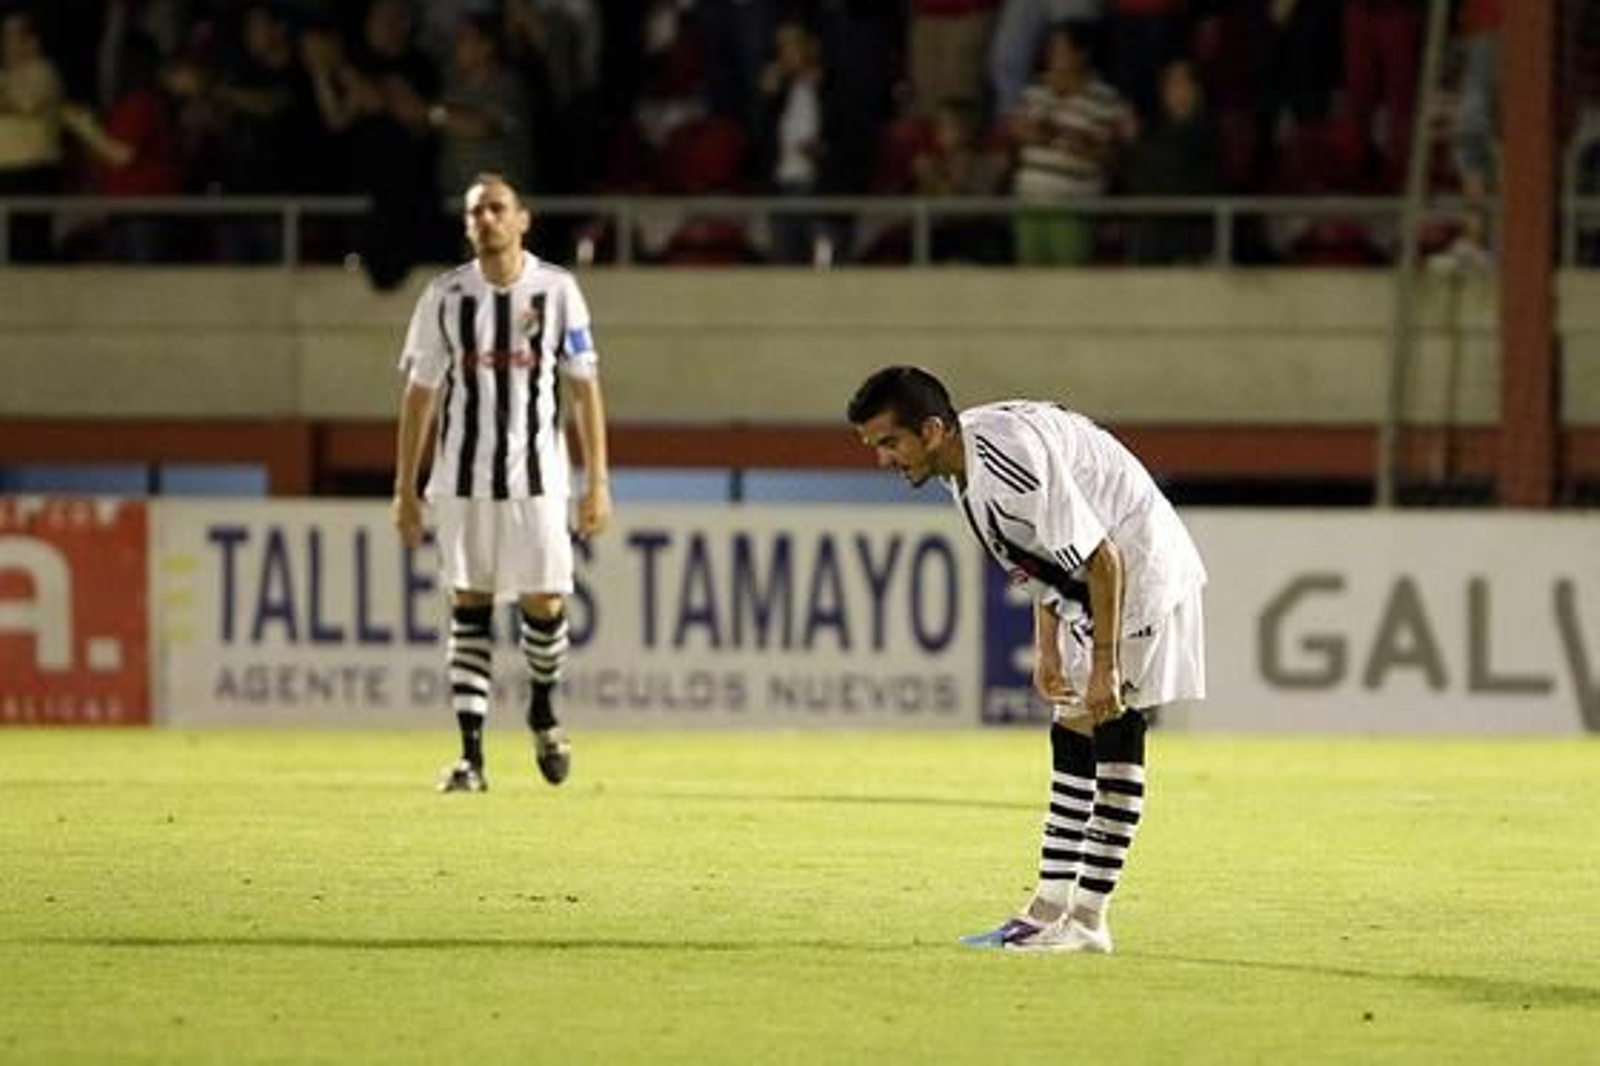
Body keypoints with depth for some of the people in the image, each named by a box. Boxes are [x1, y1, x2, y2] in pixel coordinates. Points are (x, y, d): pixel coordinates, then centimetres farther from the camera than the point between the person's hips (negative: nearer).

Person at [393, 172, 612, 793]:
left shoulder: (556, 291, 1)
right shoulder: (445, 296, 4)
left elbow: (585, 387, 3)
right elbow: (419, 393, 8)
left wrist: (597, 482, -2)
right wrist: (405, 487, 5)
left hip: (536, 475, -1)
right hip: (461, 478, 1)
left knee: (544, 604, -3)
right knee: (469, 609, -1)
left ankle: (543, 709, 27)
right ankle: (471, 756, 1)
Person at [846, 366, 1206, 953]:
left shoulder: (1011, 460, -29)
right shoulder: (963, 468, 2)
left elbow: (1102, 559, -27)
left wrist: (1104, 666, -25)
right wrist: (1048, 651, 10)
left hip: (1141, 569, -10)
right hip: (1088, 588, 10)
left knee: (1114, 731, -11)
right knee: (1071, 736, 8)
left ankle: (1086, 918, -13)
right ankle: (1051, 908, 9)